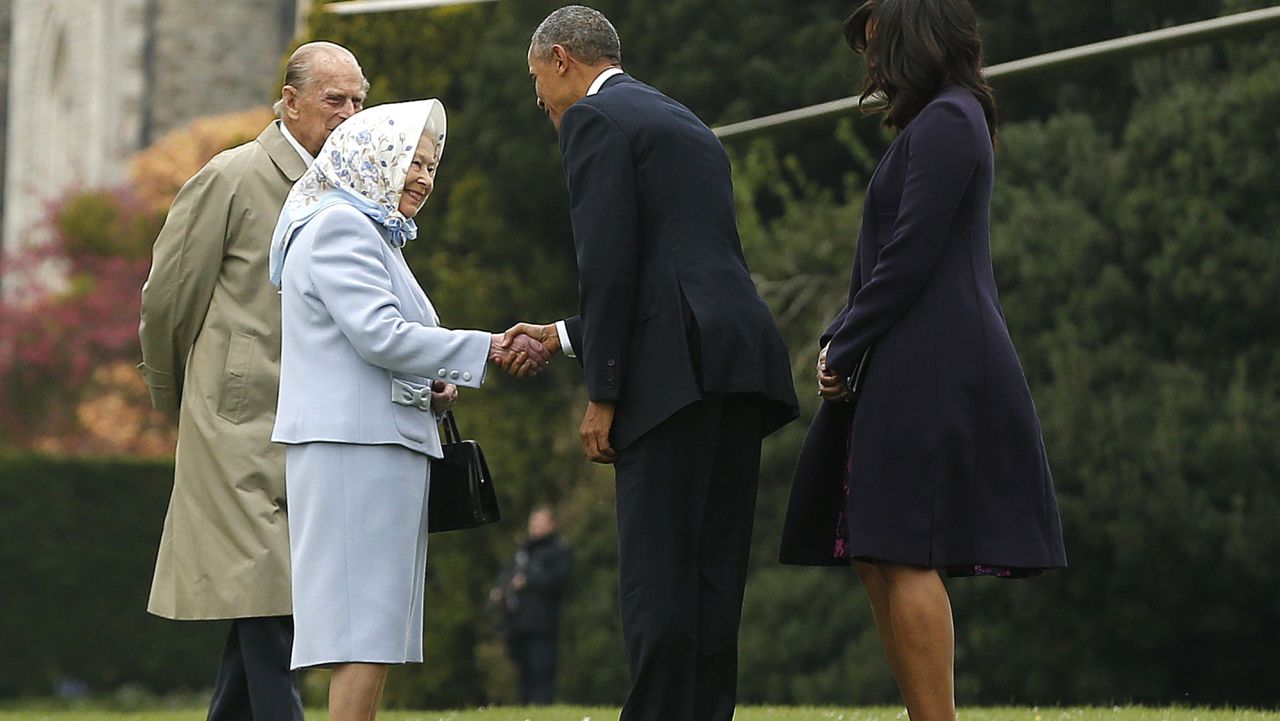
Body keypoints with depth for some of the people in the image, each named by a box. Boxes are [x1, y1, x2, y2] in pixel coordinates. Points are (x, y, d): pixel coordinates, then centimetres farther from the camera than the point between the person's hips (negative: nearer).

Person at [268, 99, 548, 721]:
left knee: (377, 621, 6)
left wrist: (433, 386, 10)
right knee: (365, 619, -14)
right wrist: (489, 350, -17)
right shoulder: (338, 227, -8)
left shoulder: (374, 234, 24)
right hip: (354, 443, -10)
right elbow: (380, 334, -18)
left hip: (385, 442, 10)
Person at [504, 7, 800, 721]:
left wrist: (602, 394, -9)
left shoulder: (594, 118, 0)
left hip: (677, 369, -8)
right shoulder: (688, 126, 28)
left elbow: (610, 261, -10)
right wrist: (562, 336, 33)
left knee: (658, 575, -9)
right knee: (714, 574, 7)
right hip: (741, 363, 8)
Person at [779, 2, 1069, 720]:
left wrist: (845, 349, -9)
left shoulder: (946, 121, -10)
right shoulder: (949, 119, 21)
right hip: (914, 372, 10)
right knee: (877, 558, 8)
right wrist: (838, 338, 11)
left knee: (906, 558, -12)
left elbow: (910, 257, -16)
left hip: (929, 375, -10)